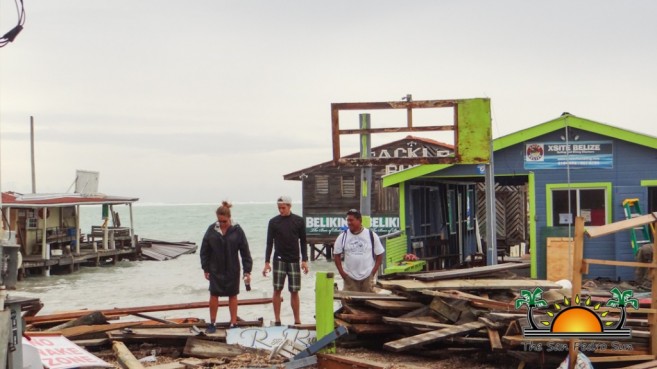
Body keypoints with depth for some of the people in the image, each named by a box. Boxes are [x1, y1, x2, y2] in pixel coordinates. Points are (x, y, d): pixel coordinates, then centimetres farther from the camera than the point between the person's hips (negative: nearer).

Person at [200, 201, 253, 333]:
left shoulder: (237, 230, -9)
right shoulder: (212, 229, -5)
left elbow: (245, 251, -7)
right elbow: (204, 250, 3)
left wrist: (247, 271, -8)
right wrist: (205, 268, 1)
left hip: (232, 270, -1)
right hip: (216, 270, 1)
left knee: (232, 296, 8)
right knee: (214, 295, 3)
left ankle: (234, 323, 17)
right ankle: (212, 323, 16)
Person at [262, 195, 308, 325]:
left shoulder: (299, 221, 3)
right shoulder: (274, 222, 1)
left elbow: (303, 242, 6)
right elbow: (269, 243, 3)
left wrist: (304, 260, -1)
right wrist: (267, 262, -2)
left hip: (294, 260, 0)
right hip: (279, 260, 0)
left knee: (294, 291, 3)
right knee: (277, 290, -3)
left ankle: (297, 320, 9)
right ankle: (277, 320, 4)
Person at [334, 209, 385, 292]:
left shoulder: (371, 235, -1)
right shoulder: (342, 237, 0)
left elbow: (379, 255, 6)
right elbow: (336, 255, 7)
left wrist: (373, 272, -2)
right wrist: (342, 273, -1)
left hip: (367, 277, 0)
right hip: (349, 278, 0)